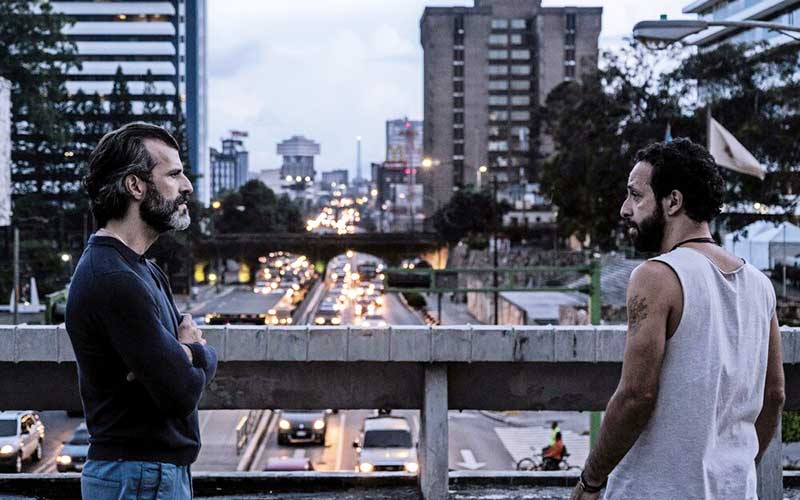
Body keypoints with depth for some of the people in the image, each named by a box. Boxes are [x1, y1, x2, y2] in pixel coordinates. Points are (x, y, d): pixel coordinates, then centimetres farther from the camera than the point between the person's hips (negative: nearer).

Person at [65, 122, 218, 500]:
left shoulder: (145, 271, 11)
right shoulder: (115, 281, -21)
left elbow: (207, 358, 9)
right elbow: (183, 394, -23)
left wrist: (189, 353, -14)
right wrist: (193, 353, -2)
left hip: (164, 469, 9)